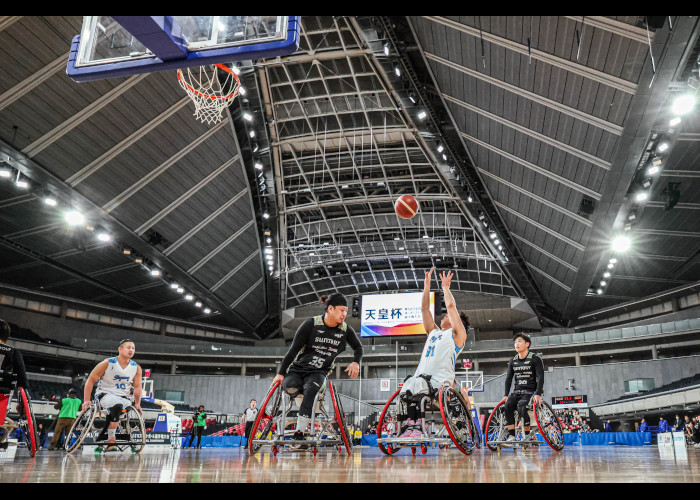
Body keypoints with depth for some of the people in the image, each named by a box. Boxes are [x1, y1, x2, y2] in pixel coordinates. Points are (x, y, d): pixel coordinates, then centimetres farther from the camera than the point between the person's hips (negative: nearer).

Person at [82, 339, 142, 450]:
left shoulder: (136, 368, 2)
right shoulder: (107, 363, -9)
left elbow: (137, 387, 8)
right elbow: (90, 380, -5)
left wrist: (137, 404, -3)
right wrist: (86, 401, -11)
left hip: (123, 397, 5)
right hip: (105, 394, -5)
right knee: (117, 405, -36)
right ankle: (111, 440, -27)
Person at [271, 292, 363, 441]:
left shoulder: (345, 330, -1)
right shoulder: (311, 324, -11)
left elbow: (358, 347, 17)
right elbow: (294, 349, -9)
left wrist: (355, 362, -4)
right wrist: (280, 373, -10)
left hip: (318, 372, 1)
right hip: (297, 368, -1)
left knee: (310, 390, -33)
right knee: (290, 388, -35)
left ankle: (299, 433, -28)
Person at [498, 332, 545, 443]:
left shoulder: (535, 359, -3)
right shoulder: (513, 362, 12)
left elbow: (540, 377, -10)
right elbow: (508, 378, 11)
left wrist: (538, 394, -23)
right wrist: (506, 395, -1)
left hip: (531, 392, -4)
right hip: (517, 392, 5)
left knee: (521, 406, -32)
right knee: (507, 405, -24)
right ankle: (511, 436, -20)